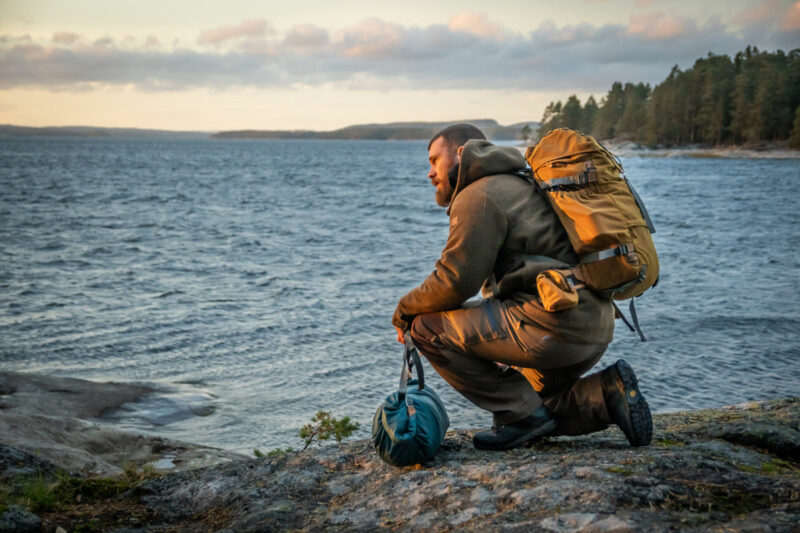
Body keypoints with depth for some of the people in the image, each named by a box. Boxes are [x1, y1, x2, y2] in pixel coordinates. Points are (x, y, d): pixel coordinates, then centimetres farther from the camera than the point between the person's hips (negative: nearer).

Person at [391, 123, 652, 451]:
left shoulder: (479, 195, -5)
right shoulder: (516, 187, 27)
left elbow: (455, 282, -13)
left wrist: (405, 311, 4)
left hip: (553, 322, -11)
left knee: (428, 328, -5)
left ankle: (521, 414, -3)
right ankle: (607, 394, 7)